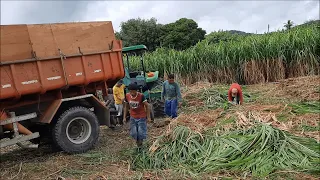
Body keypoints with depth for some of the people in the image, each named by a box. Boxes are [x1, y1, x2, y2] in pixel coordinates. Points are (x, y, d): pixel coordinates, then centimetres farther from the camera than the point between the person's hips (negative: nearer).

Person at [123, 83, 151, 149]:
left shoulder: (141, 96, -21)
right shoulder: (127, 96, -10)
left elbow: (147, 106, -12)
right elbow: (126, 107, 5)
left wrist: (148, 117, -11)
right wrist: (124, 117, 5)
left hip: (141, 117, -3)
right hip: (133, 117, 3)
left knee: (141, 132, 0)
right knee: (133, 133, 5)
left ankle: (140, 142, 27)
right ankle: (137, 142, 30)